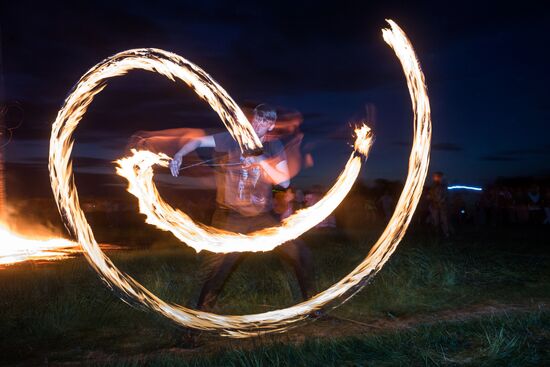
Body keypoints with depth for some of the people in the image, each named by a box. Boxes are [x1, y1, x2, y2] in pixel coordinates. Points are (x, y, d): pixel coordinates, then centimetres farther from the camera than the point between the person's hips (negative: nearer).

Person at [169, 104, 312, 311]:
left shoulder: (273, 147, 3)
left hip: (263, 217, 2)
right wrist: (179, 155, -25)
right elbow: (198, 141, -7)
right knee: (217, 266, -5)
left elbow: (285, 182, -6)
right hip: (230, 217, -2)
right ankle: (203, 311, 17)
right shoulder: (234, 139, -3)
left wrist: (262, 162, -18)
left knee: (299, 254, -2)